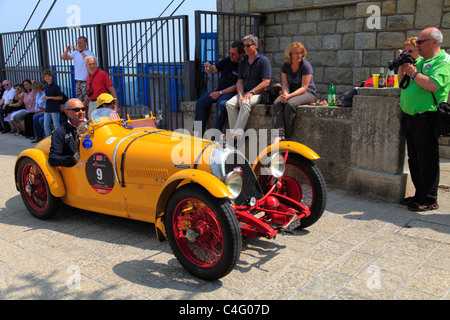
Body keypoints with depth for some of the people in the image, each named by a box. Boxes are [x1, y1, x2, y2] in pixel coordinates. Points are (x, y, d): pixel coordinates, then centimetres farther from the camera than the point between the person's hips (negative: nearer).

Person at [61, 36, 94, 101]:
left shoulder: (90, 53, -4)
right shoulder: (75, 53, 12)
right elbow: (63, 58, 12)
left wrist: (80, 51, -26)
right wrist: (67, 51, -6)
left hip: (86, 81, -6)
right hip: (77, 80, 6)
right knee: (79, 100, 12)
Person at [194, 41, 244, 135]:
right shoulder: (227, 60, 12)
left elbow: (237, 86, -13)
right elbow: (212, 70, 18)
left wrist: (220, 93, -16)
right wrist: (208, 67, -7)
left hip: (231, 92, -7)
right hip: (219, 90, 7)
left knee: (221, 103, -36)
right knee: (200, 102, -13)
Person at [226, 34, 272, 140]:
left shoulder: (264, 60, -3)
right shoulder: (243, 62, 17)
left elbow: (266, 82, -10)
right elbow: (240, 81, 12)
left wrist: (251, 92, -17)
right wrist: (240, 95, -7)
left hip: (259, 93, -6)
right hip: (244, 92, 6)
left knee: (245, 103, -35)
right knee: (230, 103, -21)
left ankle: (237, 134, -36)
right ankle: (233, 132, -22)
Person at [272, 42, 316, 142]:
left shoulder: (306, 65, -13)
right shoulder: (285, 66, 4)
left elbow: (304, 88, -17)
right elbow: (285, 84, 2)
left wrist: (289, 96, -28)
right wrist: (285, 94, -21)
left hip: (308, 93, -5)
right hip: (292, 92, 5)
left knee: (290, 104, -34)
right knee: (277, 103, -25)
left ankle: (287, 136, -22)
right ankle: (279, 134, -35)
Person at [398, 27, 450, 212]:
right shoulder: (420, 61, 18)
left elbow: (433, 85, -23)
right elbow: (401, 81, 22)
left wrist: (414, 73, -11)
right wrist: (403, 65, 9)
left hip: (426, 118, -9)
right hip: (410, 116, 9)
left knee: (427, 160, -3)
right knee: (414, 159, 14)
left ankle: (429, 200, 6)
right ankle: (420, 194, 26)